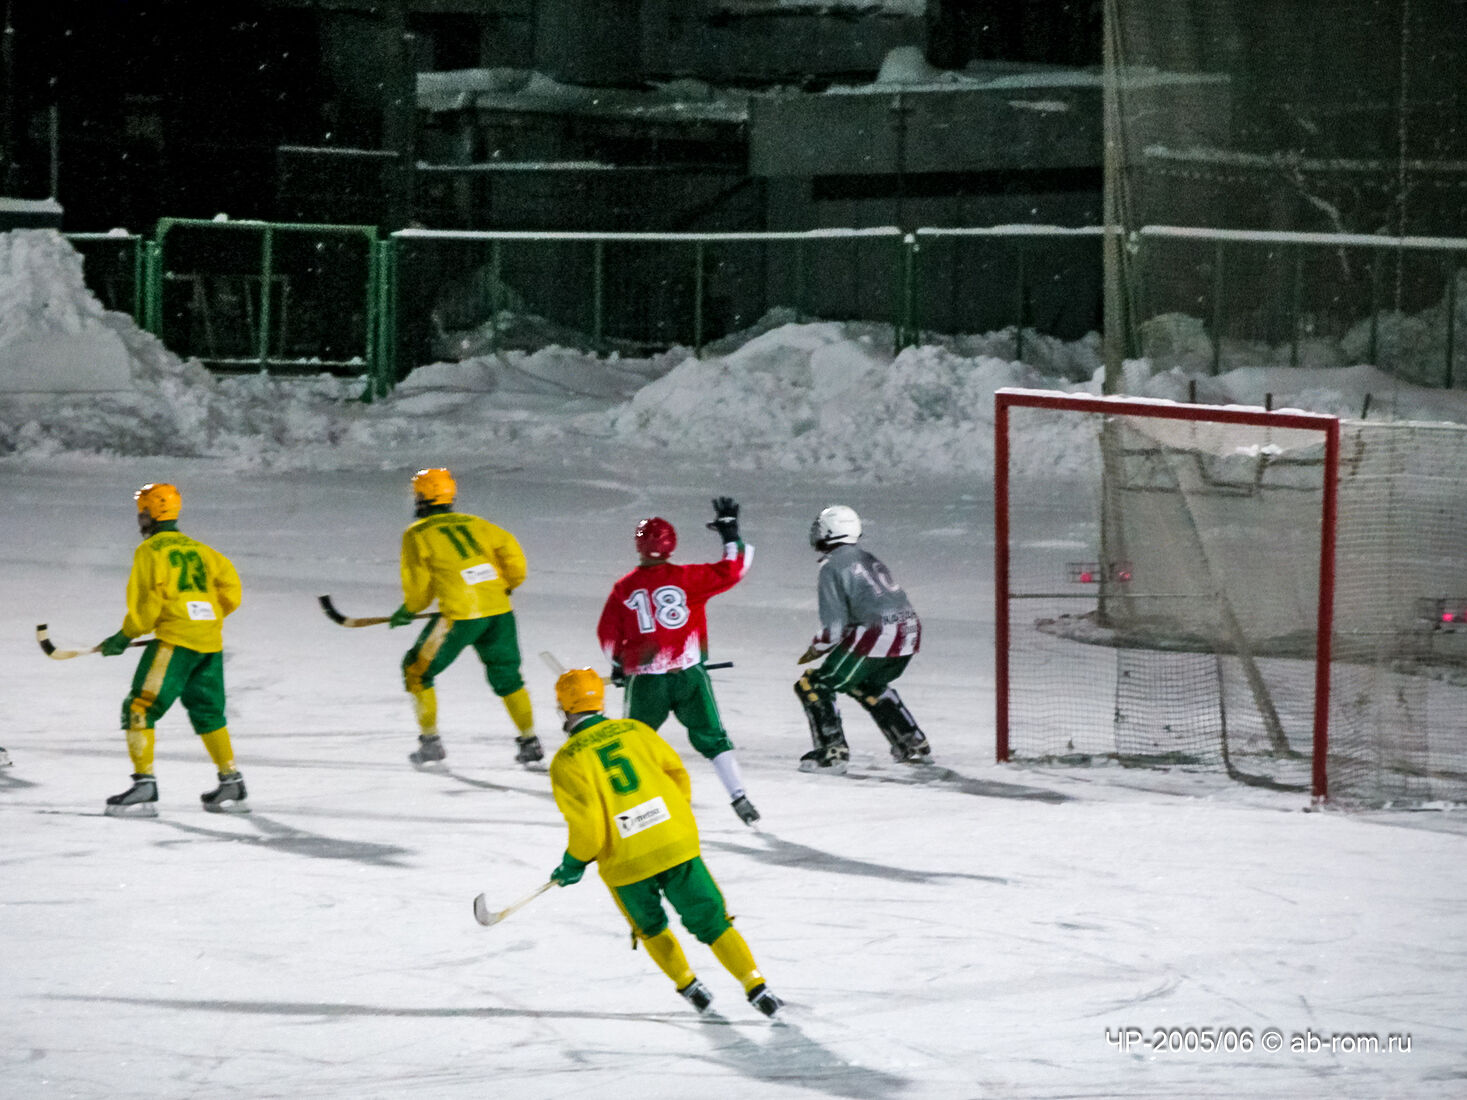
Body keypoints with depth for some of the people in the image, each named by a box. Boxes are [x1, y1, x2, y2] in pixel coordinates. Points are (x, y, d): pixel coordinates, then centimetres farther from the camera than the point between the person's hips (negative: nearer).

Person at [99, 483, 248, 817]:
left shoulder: (150, 551, -2)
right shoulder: (198, 549, 18)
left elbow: (147, 601, -10)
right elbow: (230, 590, 14)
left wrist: (125, 636, 2)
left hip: (175, 639, -7)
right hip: (210, 641, 7)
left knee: (140, 708, -3)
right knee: (208, 713, 19)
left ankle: (144, 786, -12)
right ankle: (232, 786, 20)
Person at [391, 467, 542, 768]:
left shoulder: (417, 534, 5)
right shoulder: (473, 523, 17)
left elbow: (419, 588, 4)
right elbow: (510, 549, 10)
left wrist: (406, 612, 23)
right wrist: (508, 585, 26)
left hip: (460, 615, -5)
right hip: (499, 610, 5)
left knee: (418, 671, 12)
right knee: (506, 675, 19)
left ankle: (430, 742, 11)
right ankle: (530, 743, 18)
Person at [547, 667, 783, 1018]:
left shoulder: (567, 760, -6)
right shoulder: (635, 730, 6)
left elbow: (587, 824, -13)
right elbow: (678, 775, 12)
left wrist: (574, 864, 4)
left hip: (625, 863, -2)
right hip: (676, 844, 2)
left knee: (650, 927, 26)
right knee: (712, 921, 9)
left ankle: (688, 985, 26)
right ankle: (756, 986, 3)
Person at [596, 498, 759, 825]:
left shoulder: (624, 588, -1)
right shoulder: (686, 578, -7)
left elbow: (608, 635, 6)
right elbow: (730, 572, -8)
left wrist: (618, 664, 24)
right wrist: (731, 534, 6)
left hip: (645, 680, 1)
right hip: (689, 675, -1)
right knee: (712, 737, 6)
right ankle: (739, 797, -3)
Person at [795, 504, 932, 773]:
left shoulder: (832, 567, -6)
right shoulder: (867, 559, 20)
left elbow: (834, 627, -10)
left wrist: (817, 648, 11)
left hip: (875, 639, -8)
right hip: (908, 634, 8)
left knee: (814, 687, 3)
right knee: (868, 685, 33)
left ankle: (833, 751, -5)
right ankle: (914, 746, 32)